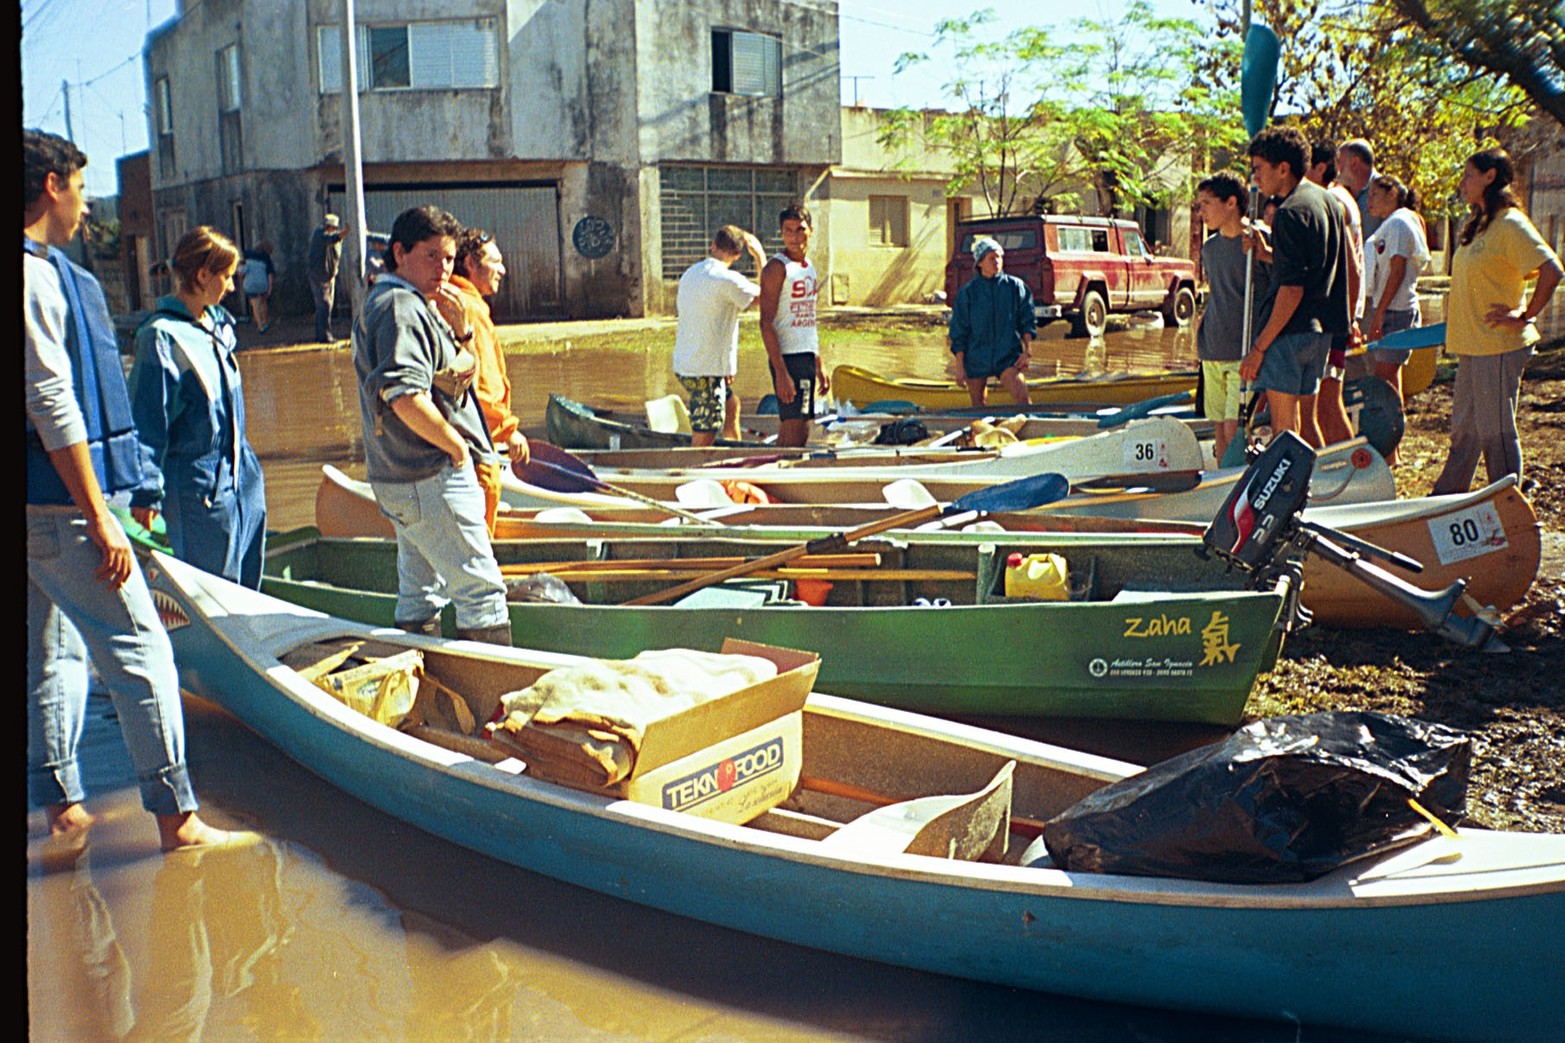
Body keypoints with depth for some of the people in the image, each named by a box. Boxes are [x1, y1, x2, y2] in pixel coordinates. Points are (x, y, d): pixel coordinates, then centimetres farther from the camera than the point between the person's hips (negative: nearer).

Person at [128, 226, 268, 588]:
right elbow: (147, 420, -14)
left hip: (242, 476, 8)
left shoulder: (219, 323, 9)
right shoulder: (162, 336, -15)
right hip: (198, 485, -8)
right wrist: (147, 492, -16)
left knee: (247, 581, 13)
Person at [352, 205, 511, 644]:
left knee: (419, 596, 18)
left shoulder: (393, 305, 17)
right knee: (481, 591, -7)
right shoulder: (401, 309, -16)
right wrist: (456, 445, -16)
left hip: (403, 480, 11)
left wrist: (458, 337, -2)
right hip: (432, 479, -11)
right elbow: (405, 397, -29)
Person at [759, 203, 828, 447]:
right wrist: (781, 372, -22)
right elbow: (766, 323, -16)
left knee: (793, 433, 11)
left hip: (808, 357, 8)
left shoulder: (809, 267, 16)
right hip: (788, 358, -8)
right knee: (794, 435, -11)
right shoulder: (777, 268, -10)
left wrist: (819, 366, 20)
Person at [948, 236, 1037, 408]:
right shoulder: (968, 291, 1)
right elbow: (958, 331, 3)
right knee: (978, 404, 9)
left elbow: (1027, 321, 7)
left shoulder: (1015, 286, 4)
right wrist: (960, 363, 0)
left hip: (1009, 356, -1)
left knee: (1022, 397, -20)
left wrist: (1027, 350, -1)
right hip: (976, 359, 1)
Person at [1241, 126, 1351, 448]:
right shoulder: (1328, 200, 14)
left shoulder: (1290, 212, -15)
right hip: (1322, 329, 9)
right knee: (1306, 421, 16)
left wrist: (1259, 347, -18)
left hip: (1289, 330, -9)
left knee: (1285, 427, -4)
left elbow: (1292, 289, -20)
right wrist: (1265, 251, 20)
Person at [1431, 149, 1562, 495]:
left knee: (1496, 432, -2)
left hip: (1499, 347, -9)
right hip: (1474, 345, 9)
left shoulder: (1510, 224, -14)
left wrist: (1524, 316, -17)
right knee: (1464, 429, 16)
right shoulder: (1481, 225, 15)